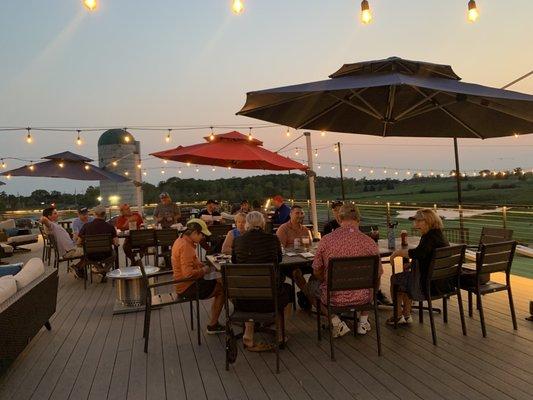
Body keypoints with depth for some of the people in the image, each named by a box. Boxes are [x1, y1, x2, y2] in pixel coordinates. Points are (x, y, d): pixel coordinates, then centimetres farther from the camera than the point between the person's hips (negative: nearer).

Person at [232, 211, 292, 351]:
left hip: (243, 302, 2)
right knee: (287, 288, 29)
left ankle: (249, 338, 31)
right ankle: (280, 335, 36)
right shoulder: (273, 239, -5)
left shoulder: (237, 240, -3)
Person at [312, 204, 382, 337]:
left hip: (334, 298, -2)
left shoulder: (326, 240, -14)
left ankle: (337, 323, 14)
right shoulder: (370, 242, -12)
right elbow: (378, 273, 1)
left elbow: (317, 273, -2)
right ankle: (363, 322, 32)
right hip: (362, 298, 2)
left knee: (314, 288, 29)